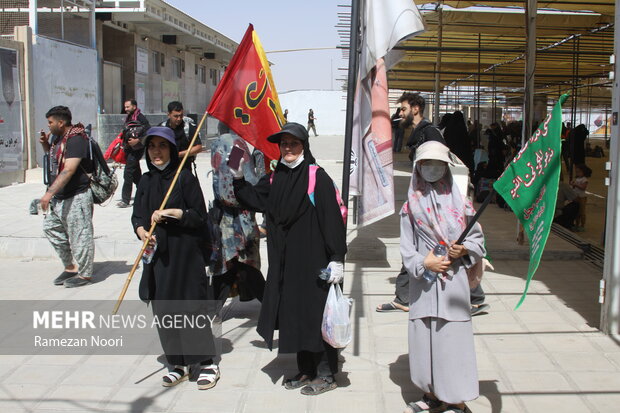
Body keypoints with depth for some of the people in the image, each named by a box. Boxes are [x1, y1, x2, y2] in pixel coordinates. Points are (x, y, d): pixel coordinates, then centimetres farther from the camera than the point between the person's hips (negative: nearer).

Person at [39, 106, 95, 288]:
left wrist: (49, 192, -31)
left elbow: (69, 170, -27)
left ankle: (85, 274, 10)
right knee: (51, 227, 16)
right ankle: (71, 267, 27)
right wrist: (45, 144, 11)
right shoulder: (58, 138, 12)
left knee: (79, 235, -3)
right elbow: (53, 157, 33)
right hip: (60, 197, 11)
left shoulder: (76, 139, -18)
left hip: (77, 197, -11)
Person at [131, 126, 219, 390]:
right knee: (163, 311, 8)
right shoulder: (146, 181, 10)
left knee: (189, 308, -4)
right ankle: (178, 365, 21)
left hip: (185, 254, -5)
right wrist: (142, 232, -11)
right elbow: (137, 216, 10)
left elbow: (200, 215, -8)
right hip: (156, 254, 5)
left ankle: (208, 363, 10)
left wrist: (170, 213, -19)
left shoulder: (185, 178, -6)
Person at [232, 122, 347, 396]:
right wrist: (237, 175, 3)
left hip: (312, 258, -7)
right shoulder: (275, 179, 9)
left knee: (315, 312, 0)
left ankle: (326, 375, 13)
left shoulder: (317, 176, -11)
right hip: (285, 261, 7)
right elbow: (251, 198, 16)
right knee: (293, 313, 13)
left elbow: (332, 218, -14)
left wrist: (336, 258, -18)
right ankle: (306, 370, 26)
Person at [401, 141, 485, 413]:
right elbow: (406, 247, 2)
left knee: (452, 338, -2)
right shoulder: (411, 206, 5)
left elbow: (478, 238, 8)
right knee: (424, 337, 8)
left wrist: (465, 249, -11)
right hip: (423, 281, 2)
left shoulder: (459, 203, 3)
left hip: (453, 280, -2)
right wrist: (424, 262, -14)